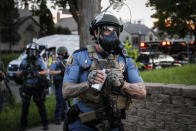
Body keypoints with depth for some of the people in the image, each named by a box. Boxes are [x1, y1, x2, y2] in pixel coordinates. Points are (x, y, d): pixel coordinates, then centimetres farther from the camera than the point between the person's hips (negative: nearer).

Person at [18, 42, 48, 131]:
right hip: (27, 87, 1)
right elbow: (19, 74, 4)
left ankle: (45, 124, 15)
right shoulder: (24, 61, 3)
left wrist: (38, 73, -25)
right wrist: (22, 72, -18)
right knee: (25, 106, 6)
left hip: (38, 87, -1)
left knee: (41, 105, 5)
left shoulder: (39, 61, 0)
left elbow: (45, 72, -6)